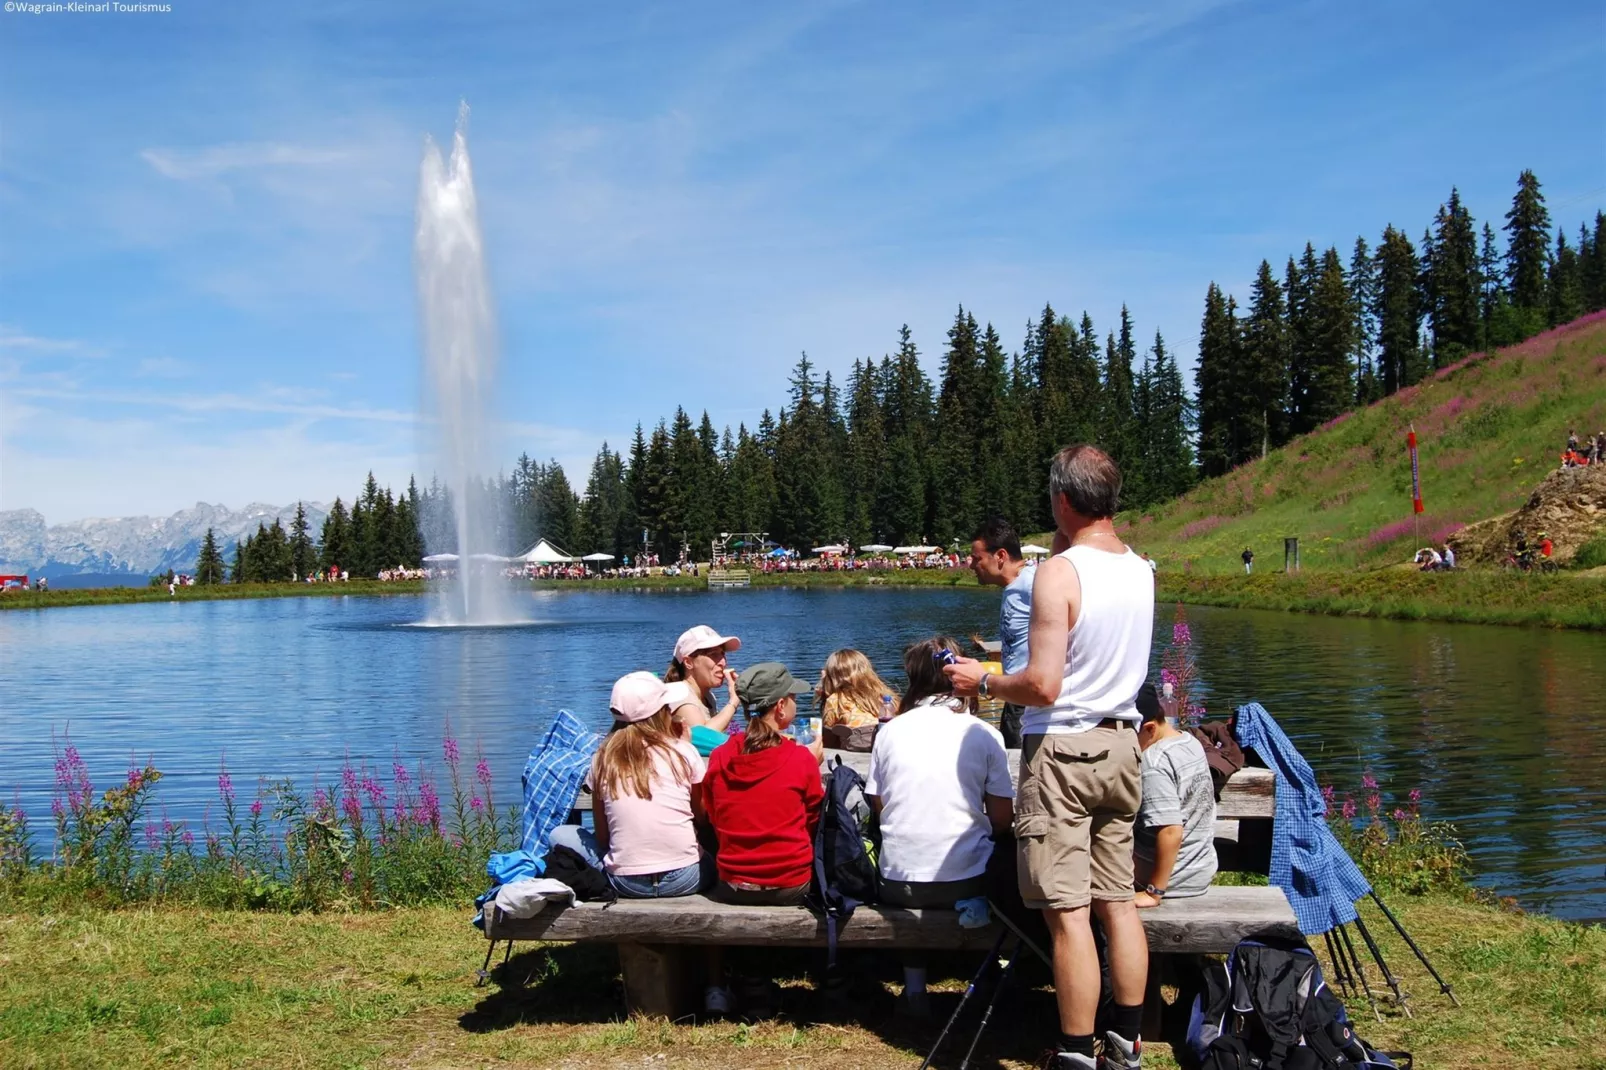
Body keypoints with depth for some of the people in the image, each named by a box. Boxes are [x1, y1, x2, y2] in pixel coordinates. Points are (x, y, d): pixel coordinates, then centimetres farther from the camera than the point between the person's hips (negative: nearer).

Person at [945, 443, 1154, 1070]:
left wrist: (982, 682, -4)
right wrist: (1064, 547, 18)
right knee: (1118, 902, 14)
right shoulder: (1141, 571, 6)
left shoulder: (1058, 573, -16)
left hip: (1062, 750, -8)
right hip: (1120, 746, 8)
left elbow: (1042, 685, -21)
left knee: (1068, 913, -2)